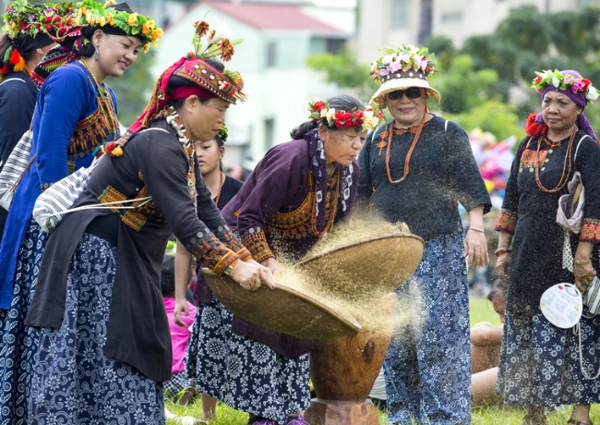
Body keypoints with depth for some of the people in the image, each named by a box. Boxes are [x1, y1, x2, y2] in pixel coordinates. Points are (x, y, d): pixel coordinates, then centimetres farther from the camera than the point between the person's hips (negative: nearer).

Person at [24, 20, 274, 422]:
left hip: (127, 264, 10)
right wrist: (233, 266, -26)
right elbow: (185, 223, -27)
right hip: (96, 257, -10)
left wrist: (248, 260, 3)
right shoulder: (158, 145, -20)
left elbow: (209, 215, 11)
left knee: (134, 365, 9)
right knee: (104, 362, -8)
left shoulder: (181, 147, 10)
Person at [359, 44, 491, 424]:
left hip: (438, 250, -5)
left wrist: (476, 229, -15)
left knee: (438, 334, -10)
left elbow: (470, 186, -4)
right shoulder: (377, 141, 13)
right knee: (395, 338, 6)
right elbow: (364, 194, 20)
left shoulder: (447, 134, 1)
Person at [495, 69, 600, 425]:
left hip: (566, 258, -6)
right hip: (529, 258, 6)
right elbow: (512, 200, 17)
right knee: (526, 335, 7)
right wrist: (504, 249, 13)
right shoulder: (529, 146, 12)